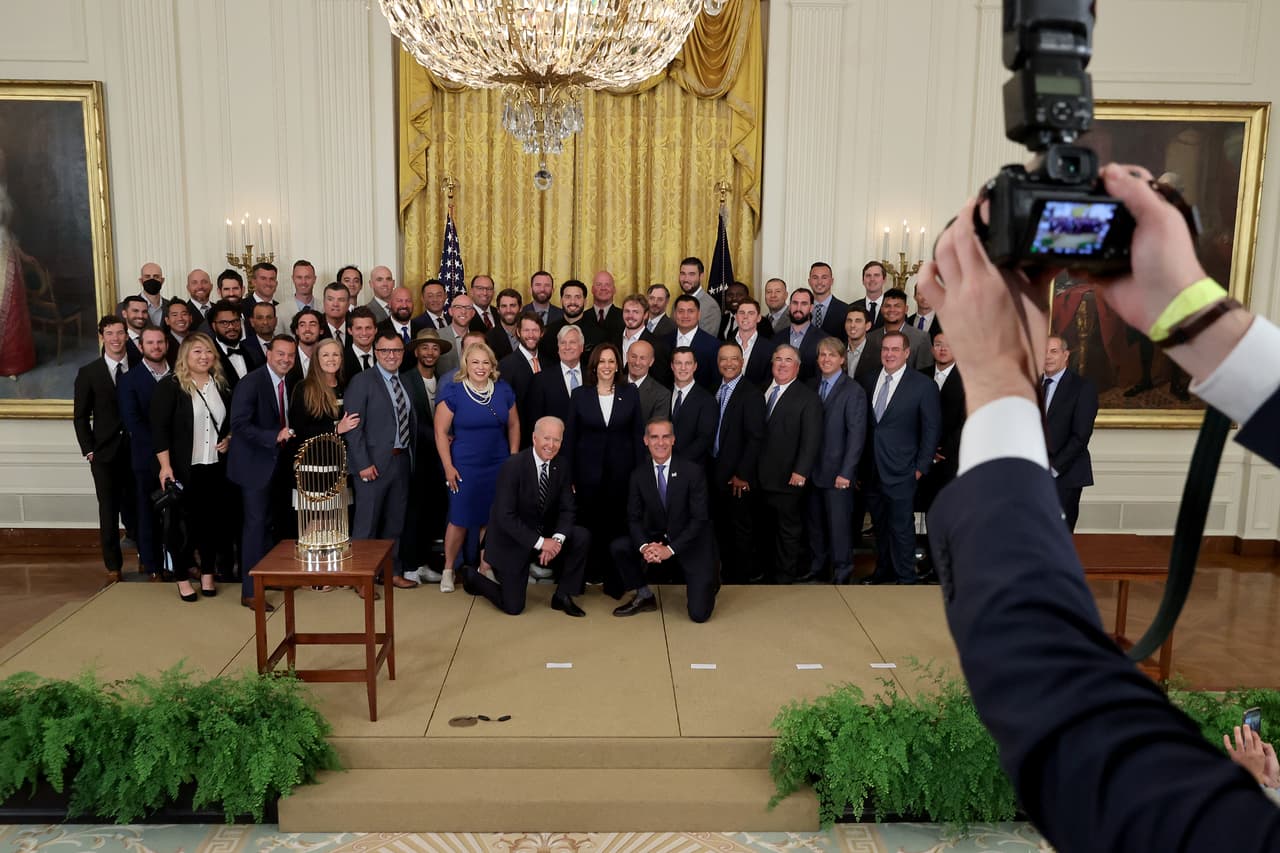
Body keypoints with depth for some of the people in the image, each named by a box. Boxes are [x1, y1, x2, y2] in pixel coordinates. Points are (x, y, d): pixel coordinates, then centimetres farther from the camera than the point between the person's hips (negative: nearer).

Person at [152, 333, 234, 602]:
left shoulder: (222, 385, 8)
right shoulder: (170, 386, -7)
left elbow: (232, 421, 20)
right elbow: (159, 428, -11)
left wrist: (228, 439, -1)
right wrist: (165, 466, -17)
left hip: (216, 467, 4)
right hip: (184, 468, -4)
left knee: (214, 520, 8)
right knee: (184, 522, 5)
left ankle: (207, 574, 21)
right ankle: (183, 578, 17)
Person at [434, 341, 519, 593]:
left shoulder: (504, 391, 2)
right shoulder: (453, 393, -8)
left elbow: (513, 425, 11)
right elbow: (441, 432, -6)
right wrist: (448, 467, -8)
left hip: (498, 465, 3)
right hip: (464, 467, -3)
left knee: (491, 519, 9)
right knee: (460, 519, 1)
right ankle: (448, 570, 18)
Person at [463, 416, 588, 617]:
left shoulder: (561, 468, -5)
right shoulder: (513, 466, -23)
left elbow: (566, 509, -3)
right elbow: (505, 517, -25)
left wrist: (557, 539, -23)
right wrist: (540, 542, -29)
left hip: (544, 535, 5)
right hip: (512, 540, -5)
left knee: (582, 536, -19)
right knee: (513, 607, -2)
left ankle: (562, 596, -2)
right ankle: (473, 577, 26)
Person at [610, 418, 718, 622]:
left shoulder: (693, 472, -14)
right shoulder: (638, 475, -3)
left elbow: (700, 519, -16)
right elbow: (634, 518, -3)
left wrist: (671, 549, -23)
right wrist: (644, 546, -23)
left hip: (692, 544, -3)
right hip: (656, 540, 4)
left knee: (699, 614, -11)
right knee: (618, 547, -21)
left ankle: (708, 580, 25)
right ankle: (644, 597, 3)